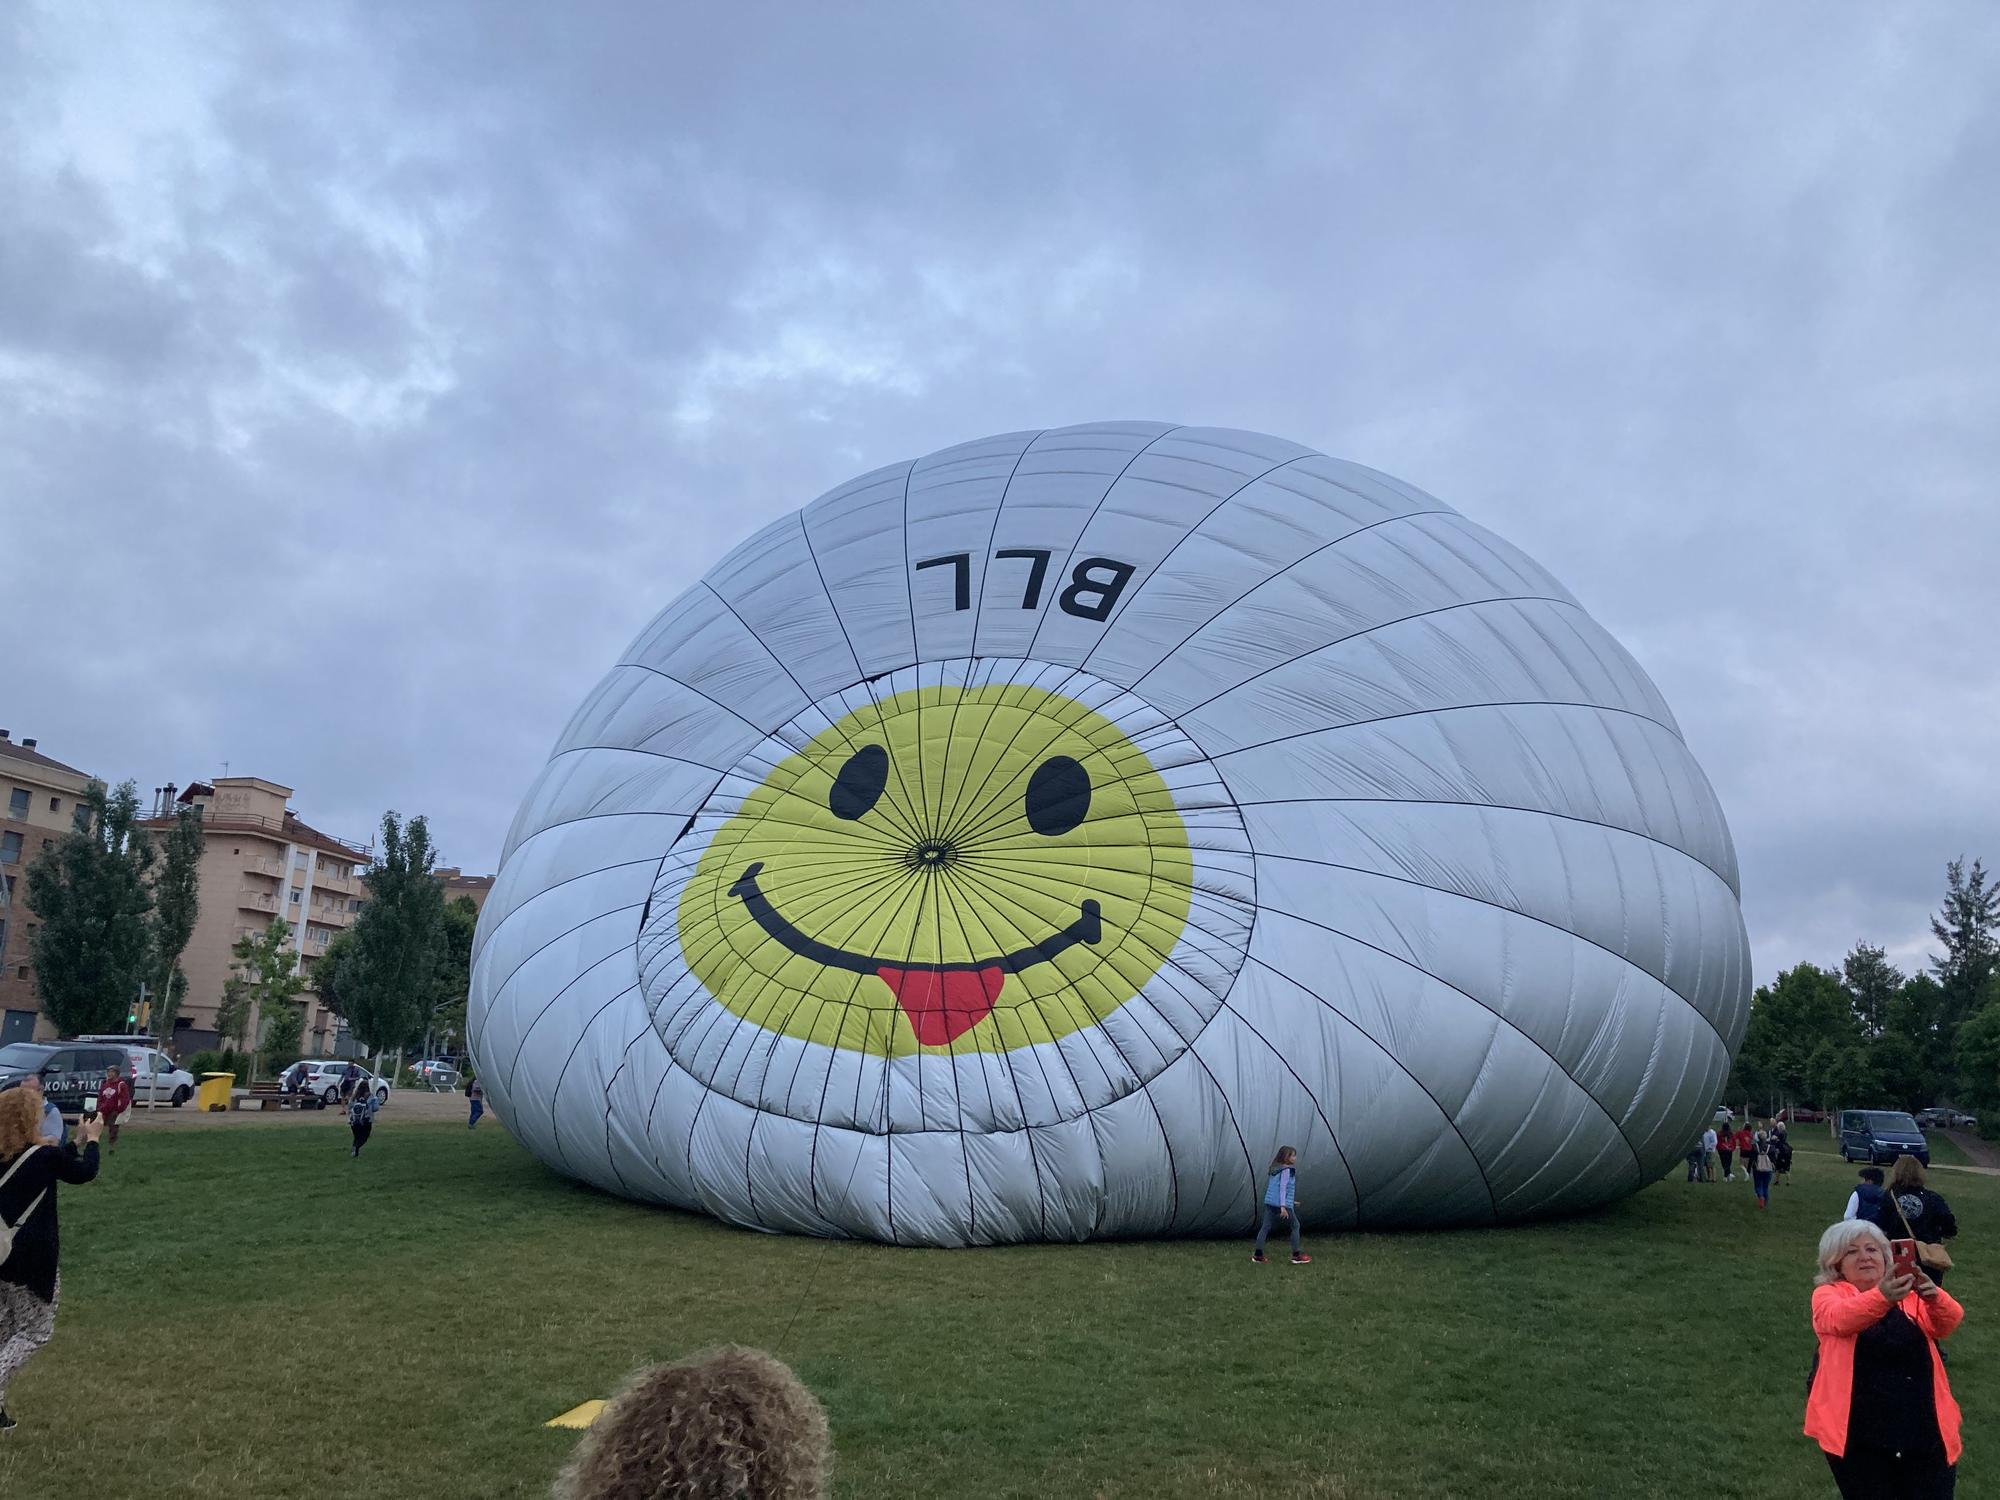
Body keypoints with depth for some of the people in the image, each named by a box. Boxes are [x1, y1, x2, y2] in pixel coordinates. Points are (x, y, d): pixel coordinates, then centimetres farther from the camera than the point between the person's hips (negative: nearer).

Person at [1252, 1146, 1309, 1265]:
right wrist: (1283, 1206, -23)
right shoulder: (1287, 1169, -9)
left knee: (1265, 1227, 5)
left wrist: (1290, 1201, 31)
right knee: (1295, 1226, 8)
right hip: (1283, 1203, -7)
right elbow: (1283, 1187, -17)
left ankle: (1258, 1255, 2)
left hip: (1269, 1202, 7)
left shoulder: (1275, 1169, 16)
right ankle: (1296, 1256, 9)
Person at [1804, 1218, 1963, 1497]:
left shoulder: (1908, 1294, 9)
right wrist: (1882, 1297, -41)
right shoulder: (1828, 1294, 1)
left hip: (1926, 1432, 2)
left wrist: (1934, 1297, -33)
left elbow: (1947, 1322, -10)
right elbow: (1839, 1318, -22)